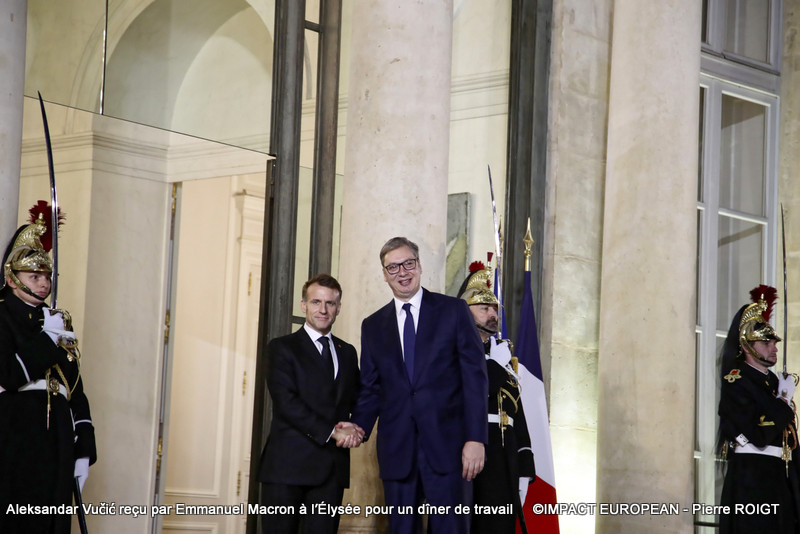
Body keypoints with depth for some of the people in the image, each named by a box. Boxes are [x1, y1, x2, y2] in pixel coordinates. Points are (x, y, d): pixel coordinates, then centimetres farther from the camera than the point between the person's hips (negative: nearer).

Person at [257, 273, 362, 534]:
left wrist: (354, 429, -5)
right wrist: (331, 432, -14)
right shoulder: (282, 348, 2)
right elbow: (286, 402, -9)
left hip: (332, 469, 4)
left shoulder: (347, 353, 18)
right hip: (288, 464, -4)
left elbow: (357, 401, 19)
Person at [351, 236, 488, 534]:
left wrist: (475, 439, -10)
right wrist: (359, 427, -5)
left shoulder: (453, 311, 5)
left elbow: (474, 376, -1)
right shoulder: (373, 326, 15)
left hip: (447, 445, -3)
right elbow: (370, 388, 15)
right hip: (397, 450, 3)